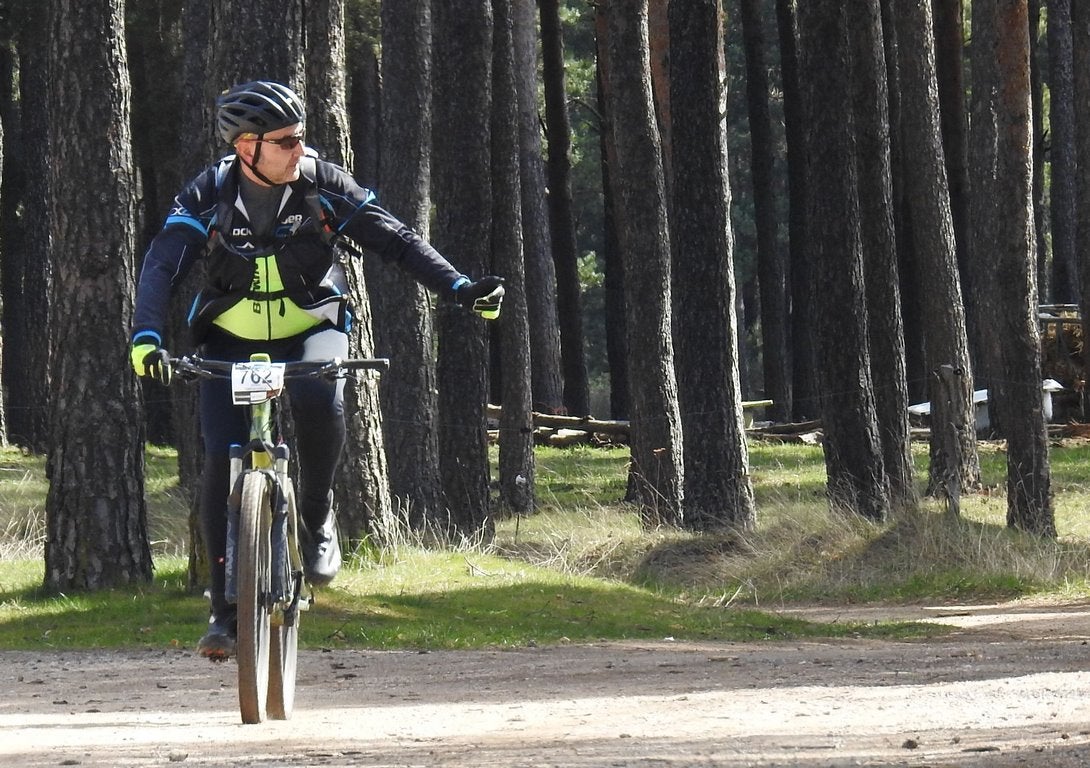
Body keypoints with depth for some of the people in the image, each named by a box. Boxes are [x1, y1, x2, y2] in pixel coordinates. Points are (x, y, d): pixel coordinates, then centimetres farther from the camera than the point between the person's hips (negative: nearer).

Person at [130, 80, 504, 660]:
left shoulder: (323, 185, -12)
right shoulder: (208, 196, -15)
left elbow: (395, 241, -9)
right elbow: (161, 267, -23)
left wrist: (460, 288, -20)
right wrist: (147, 338, -40)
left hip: (311, 332, 0)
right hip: (230, 342, 0)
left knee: (318, 399, -35)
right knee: (222, 460, -14)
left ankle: (317, 515, -9)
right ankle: (225, 608, -2)